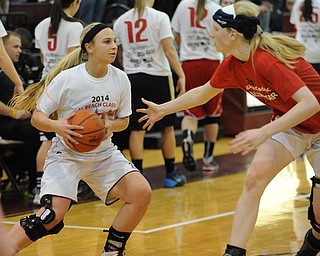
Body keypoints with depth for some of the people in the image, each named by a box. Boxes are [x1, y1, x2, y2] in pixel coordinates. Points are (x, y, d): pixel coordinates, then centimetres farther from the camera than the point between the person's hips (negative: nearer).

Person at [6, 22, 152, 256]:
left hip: (103, 152, 5)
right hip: (67, 153, -5)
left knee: (141, 192, -14)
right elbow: (37, 117, -12)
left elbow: (123, 120, 7)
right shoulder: (66, 79, -17)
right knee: (53, 215, -23)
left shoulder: (120, 79, -4)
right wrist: (58, 126, -33)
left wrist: (110, 126, -16)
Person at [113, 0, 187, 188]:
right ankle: (171, 174, 17)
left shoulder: (120, 21, 5)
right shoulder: (159, 17, -6)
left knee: (137, 129, 3)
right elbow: (169, 49, -12)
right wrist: (181, 75, -10)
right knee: (167, 127, 10)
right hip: (158, 76, -3)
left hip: (132, 78, 3)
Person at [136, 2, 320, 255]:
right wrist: (163, 109, 20)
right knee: (254, 179, -16)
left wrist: (263, 133, -45)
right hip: (288, 124, 6)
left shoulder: (268, 61, -33)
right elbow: (202, 93, 14)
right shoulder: (232, 65, -7)